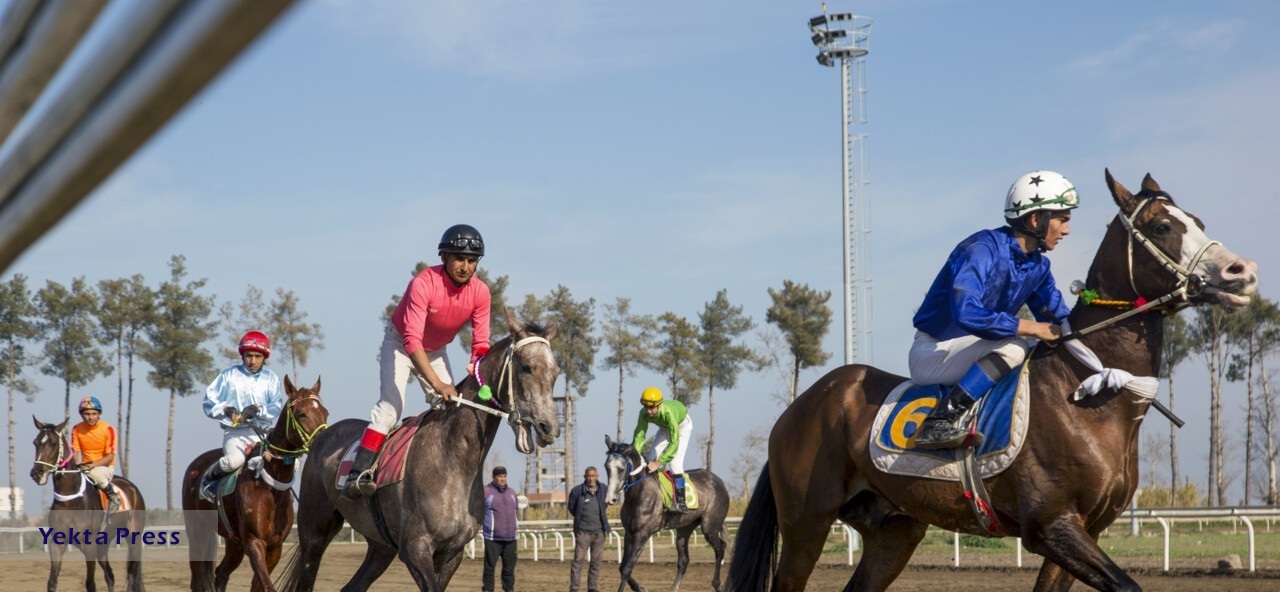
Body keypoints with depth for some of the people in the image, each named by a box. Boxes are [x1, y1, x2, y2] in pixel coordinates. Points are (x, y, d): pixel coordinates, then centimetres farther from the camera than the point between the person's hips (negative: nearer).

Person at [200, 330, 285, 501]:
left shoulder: (271, 378, 11)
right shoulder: (229, 375, 8)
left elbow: (277, 407, -1)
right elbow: (209, 402, 6)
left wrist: (257, 409, -20)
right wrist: (226, 410, -14)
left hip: (263, 432, 2)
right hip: (235, 431, -2)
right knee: (235, 460, -32)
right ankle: (209, 477, -1)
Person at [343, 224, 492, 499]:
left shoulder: (480, 293, -18)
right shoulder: (424, 283, -34)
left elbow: (481, 343, -14)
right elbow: (412, 339, -41)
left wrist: (477, 370, -37)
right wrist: (437, 383, -50)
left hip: (436, 351, 6)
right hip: (400, 343, -6)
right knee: (392, 403, -20)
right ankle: (358, 474, -27)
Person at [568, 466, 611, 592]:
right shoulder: (577, 491, -9)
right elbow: (571, 508, 7)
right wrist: (580, 518, 7)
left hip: (599, 532, 3)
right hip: (583, 531, -3)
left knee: (596, 561, 8)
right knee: (578, 560, -6)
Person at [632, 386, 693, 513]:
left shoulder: (668, 412, -46)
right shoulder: (644, 413, -30)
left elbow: (674, 442, -46)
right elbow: (639, 436, -26)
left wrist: (658, 463, -49)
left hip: (682, 425, -6)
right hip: (664, 427, 6)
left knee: (675, 462, -20)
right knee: (652, 458, -2)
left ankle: (681, 501, -19)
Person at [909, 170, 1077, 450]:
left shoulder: (1037, 265, 6)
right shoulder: (983, 249, -21)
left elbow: (1058, 319, 11)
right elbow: (965, 311, -35)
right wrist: (1031, 328, -31)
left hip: (971, 354, 9)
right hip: (932, 354, -9)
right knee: (1013, 347, -30)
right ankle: (941, 421, -32)